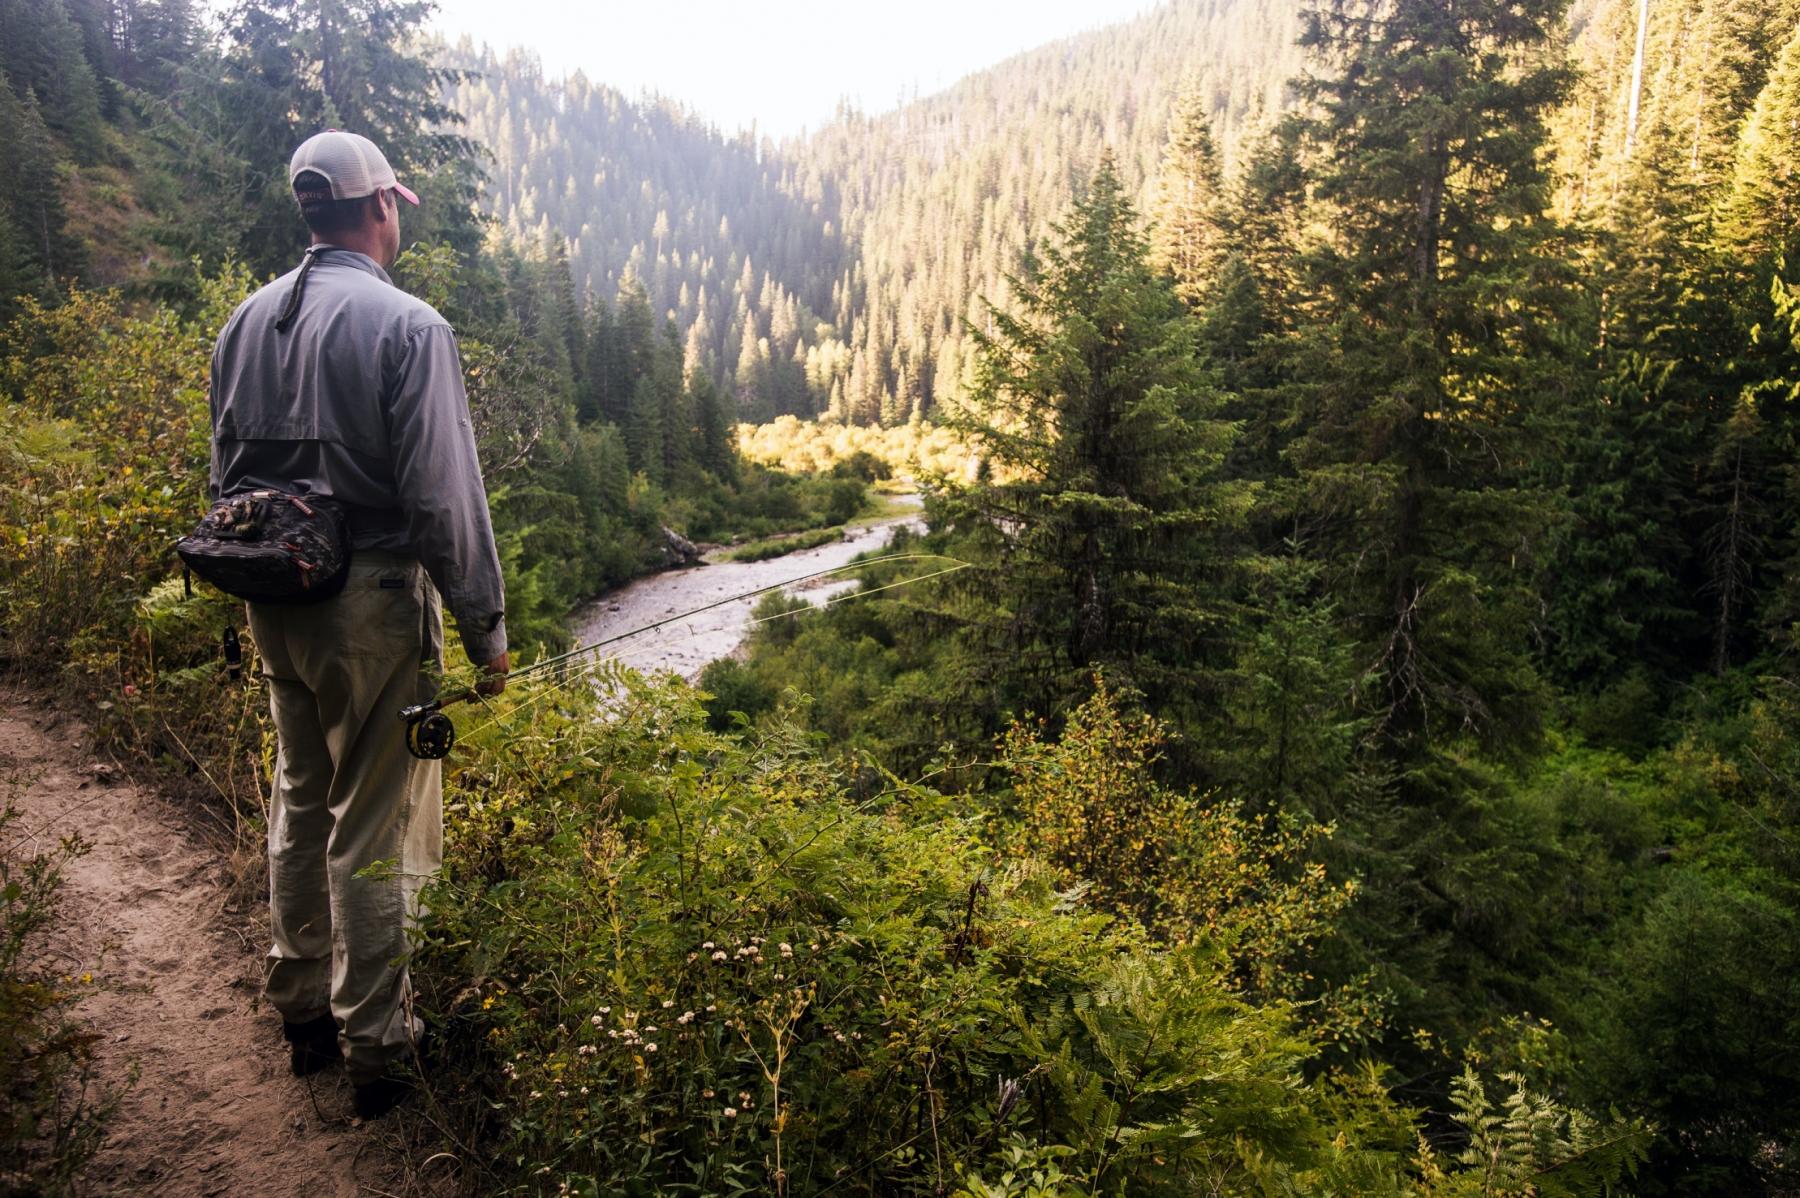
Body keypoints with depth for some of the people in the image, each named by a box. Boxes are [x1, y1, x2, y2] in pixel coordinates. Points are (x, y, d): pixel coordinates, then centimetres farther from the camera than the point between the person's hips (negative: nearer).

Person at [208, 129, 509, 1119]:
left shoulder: (247, 321, 8)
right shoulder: (406, 326, -14)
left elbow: (226, 478, 13)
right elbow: (444, 492, -17)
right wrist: (485, 626, -10)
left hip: (274, 602, 7)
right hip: (372, 602, -7)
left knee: (300, 800, 20)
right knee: (371, 825, 3)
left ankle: (301, 1013, 34)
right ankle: (374, 1045, 15)